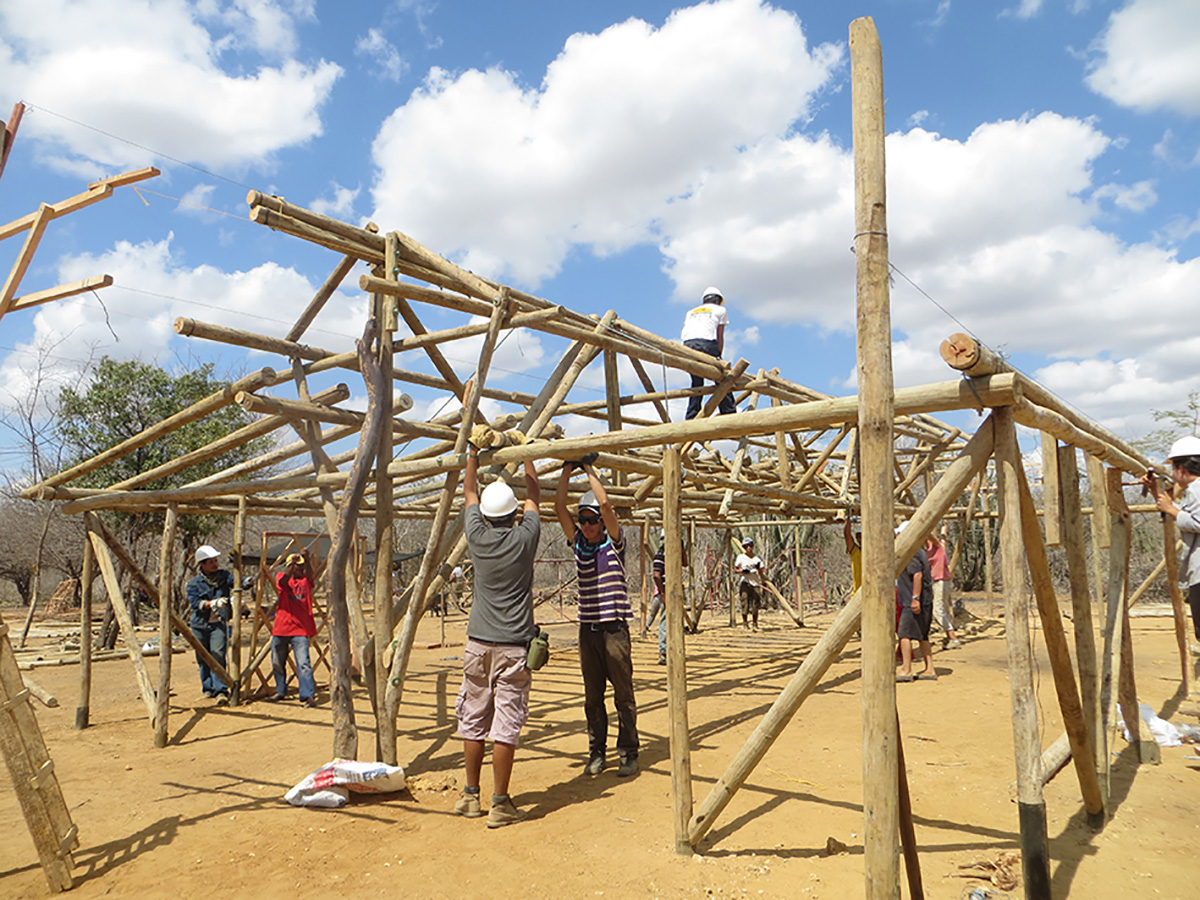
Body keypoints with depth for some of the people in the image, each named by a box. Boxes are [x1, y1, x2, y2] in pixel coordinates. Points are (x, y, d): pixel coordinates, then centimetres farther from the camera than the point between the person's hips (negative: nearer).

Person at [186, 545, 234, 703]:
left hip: (219, 624, -2)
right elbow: (194, 603, -12)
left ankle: (221, 690, -16)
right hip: (200, 625, 2)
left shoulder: (224, 576, 3)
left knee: (218, 656, -15)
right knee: (203, 659, 11)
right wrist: (212, 603, -28)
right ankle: (208, 688, 28)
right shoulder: (194, 583, -1)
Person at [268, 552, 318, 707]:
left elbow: (310, 574, -17)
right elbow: (283, 581, -19)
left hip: (300, 630, -2)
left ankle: (308, 695, -14)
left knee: (303, 663, -13)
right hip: (281, 628, 2)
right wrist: (292, 564, -38)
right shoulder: (282, 577, 5)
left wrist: (306, 559, -37)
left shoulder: (306, 580, 7)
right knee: (277, 663, 15)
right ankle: (281, 691, 35)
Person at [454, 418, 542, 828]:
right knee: (506, 724, 0)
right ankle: (500, 804, 5)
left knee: (473, 720, 12)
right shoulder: (525, 536, -6)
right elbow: (534, 494, 12)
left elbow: (469, 490, 14)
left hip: (478, 642, 3)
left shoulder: (477, 536, -2)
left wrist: (474, 448, 24)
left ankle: (470, 796, 24)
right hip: (513, 644, -3)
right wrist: (526, 453, 23)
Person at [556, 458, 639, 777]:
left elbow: (605, 502, -16)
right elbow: (559, 506, 0)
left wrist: (588, 468, -8)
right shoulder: (578, 543, 8)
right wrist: (567, 469, -2)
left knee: (623, 694, 1)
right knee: (593, 696, 11)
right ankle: (597, 752, 21)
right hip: (587, 628, 4)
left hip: (614, 628, -4)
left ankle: (628, 754, 12)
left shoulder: (614, 542, -3)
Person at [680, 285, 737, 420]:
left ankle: (691, 419, 5)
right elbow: (720, 336, 13)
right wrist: (719, 356, 14)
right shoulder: (720, 310, 23)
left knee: (696, 382, 12)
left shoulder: (691, 312, 33)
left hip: (688, 344, 4)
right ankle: (729, 414, -3)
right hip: (707, 343, -4)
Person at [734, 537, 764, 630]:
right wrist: (742, 571, -14)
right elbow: (735, 569, 5)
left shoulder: (757, 558, 6)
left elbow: (761, 573, 5)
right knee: (745, 603, -6)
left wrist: (758, 568, -16)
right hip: (745, 583, -2)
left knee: (756, 604, 0)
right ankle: (745, 623, 6)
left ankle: (755, 624, 13)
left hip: (756, 583, 2)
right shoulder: (741, 557, 1)